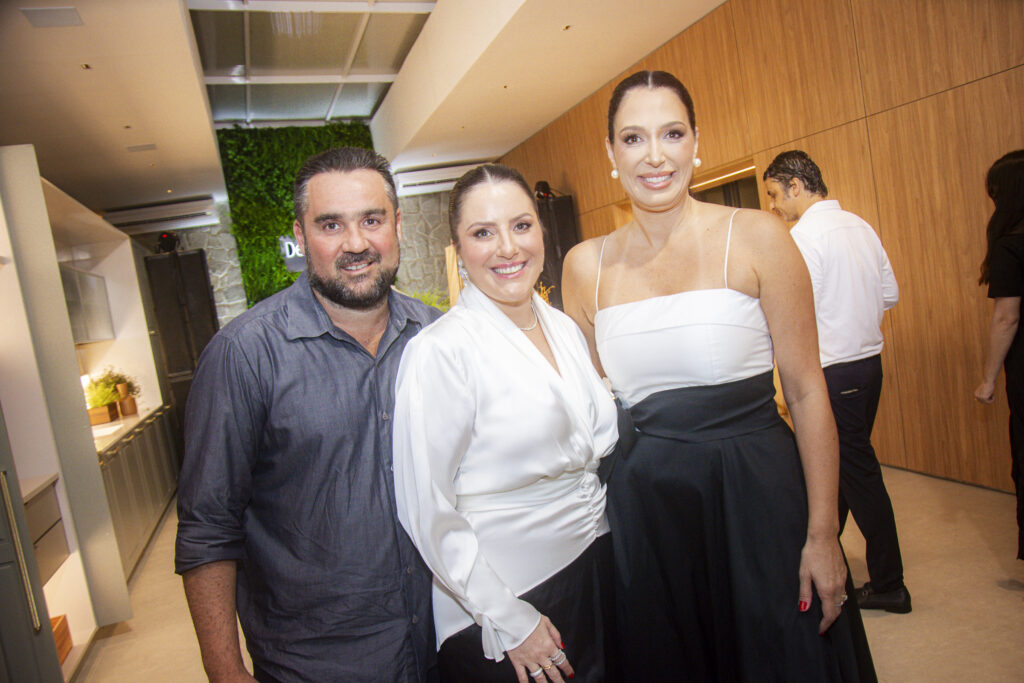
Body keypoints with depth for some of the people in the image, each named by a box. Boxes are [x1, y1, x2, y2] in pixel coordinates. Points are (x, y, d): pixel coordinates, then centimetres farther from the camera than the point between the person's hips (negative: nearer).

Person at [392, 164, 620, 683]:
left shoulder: (565, 328, 2)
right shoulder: (440, 351, -19)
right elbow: (427, 511, -17)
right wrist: (510, 620, -13)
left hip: (597, 571, 7)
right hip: (504, 598, -6)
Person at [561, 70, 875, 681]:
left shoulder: (756, 237, -7)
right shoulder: (586, 266, 0)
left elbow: (807, 391, -5)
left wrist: (823, 534, -7)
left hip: (757, 493, -2)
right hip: (644, 510, 3)